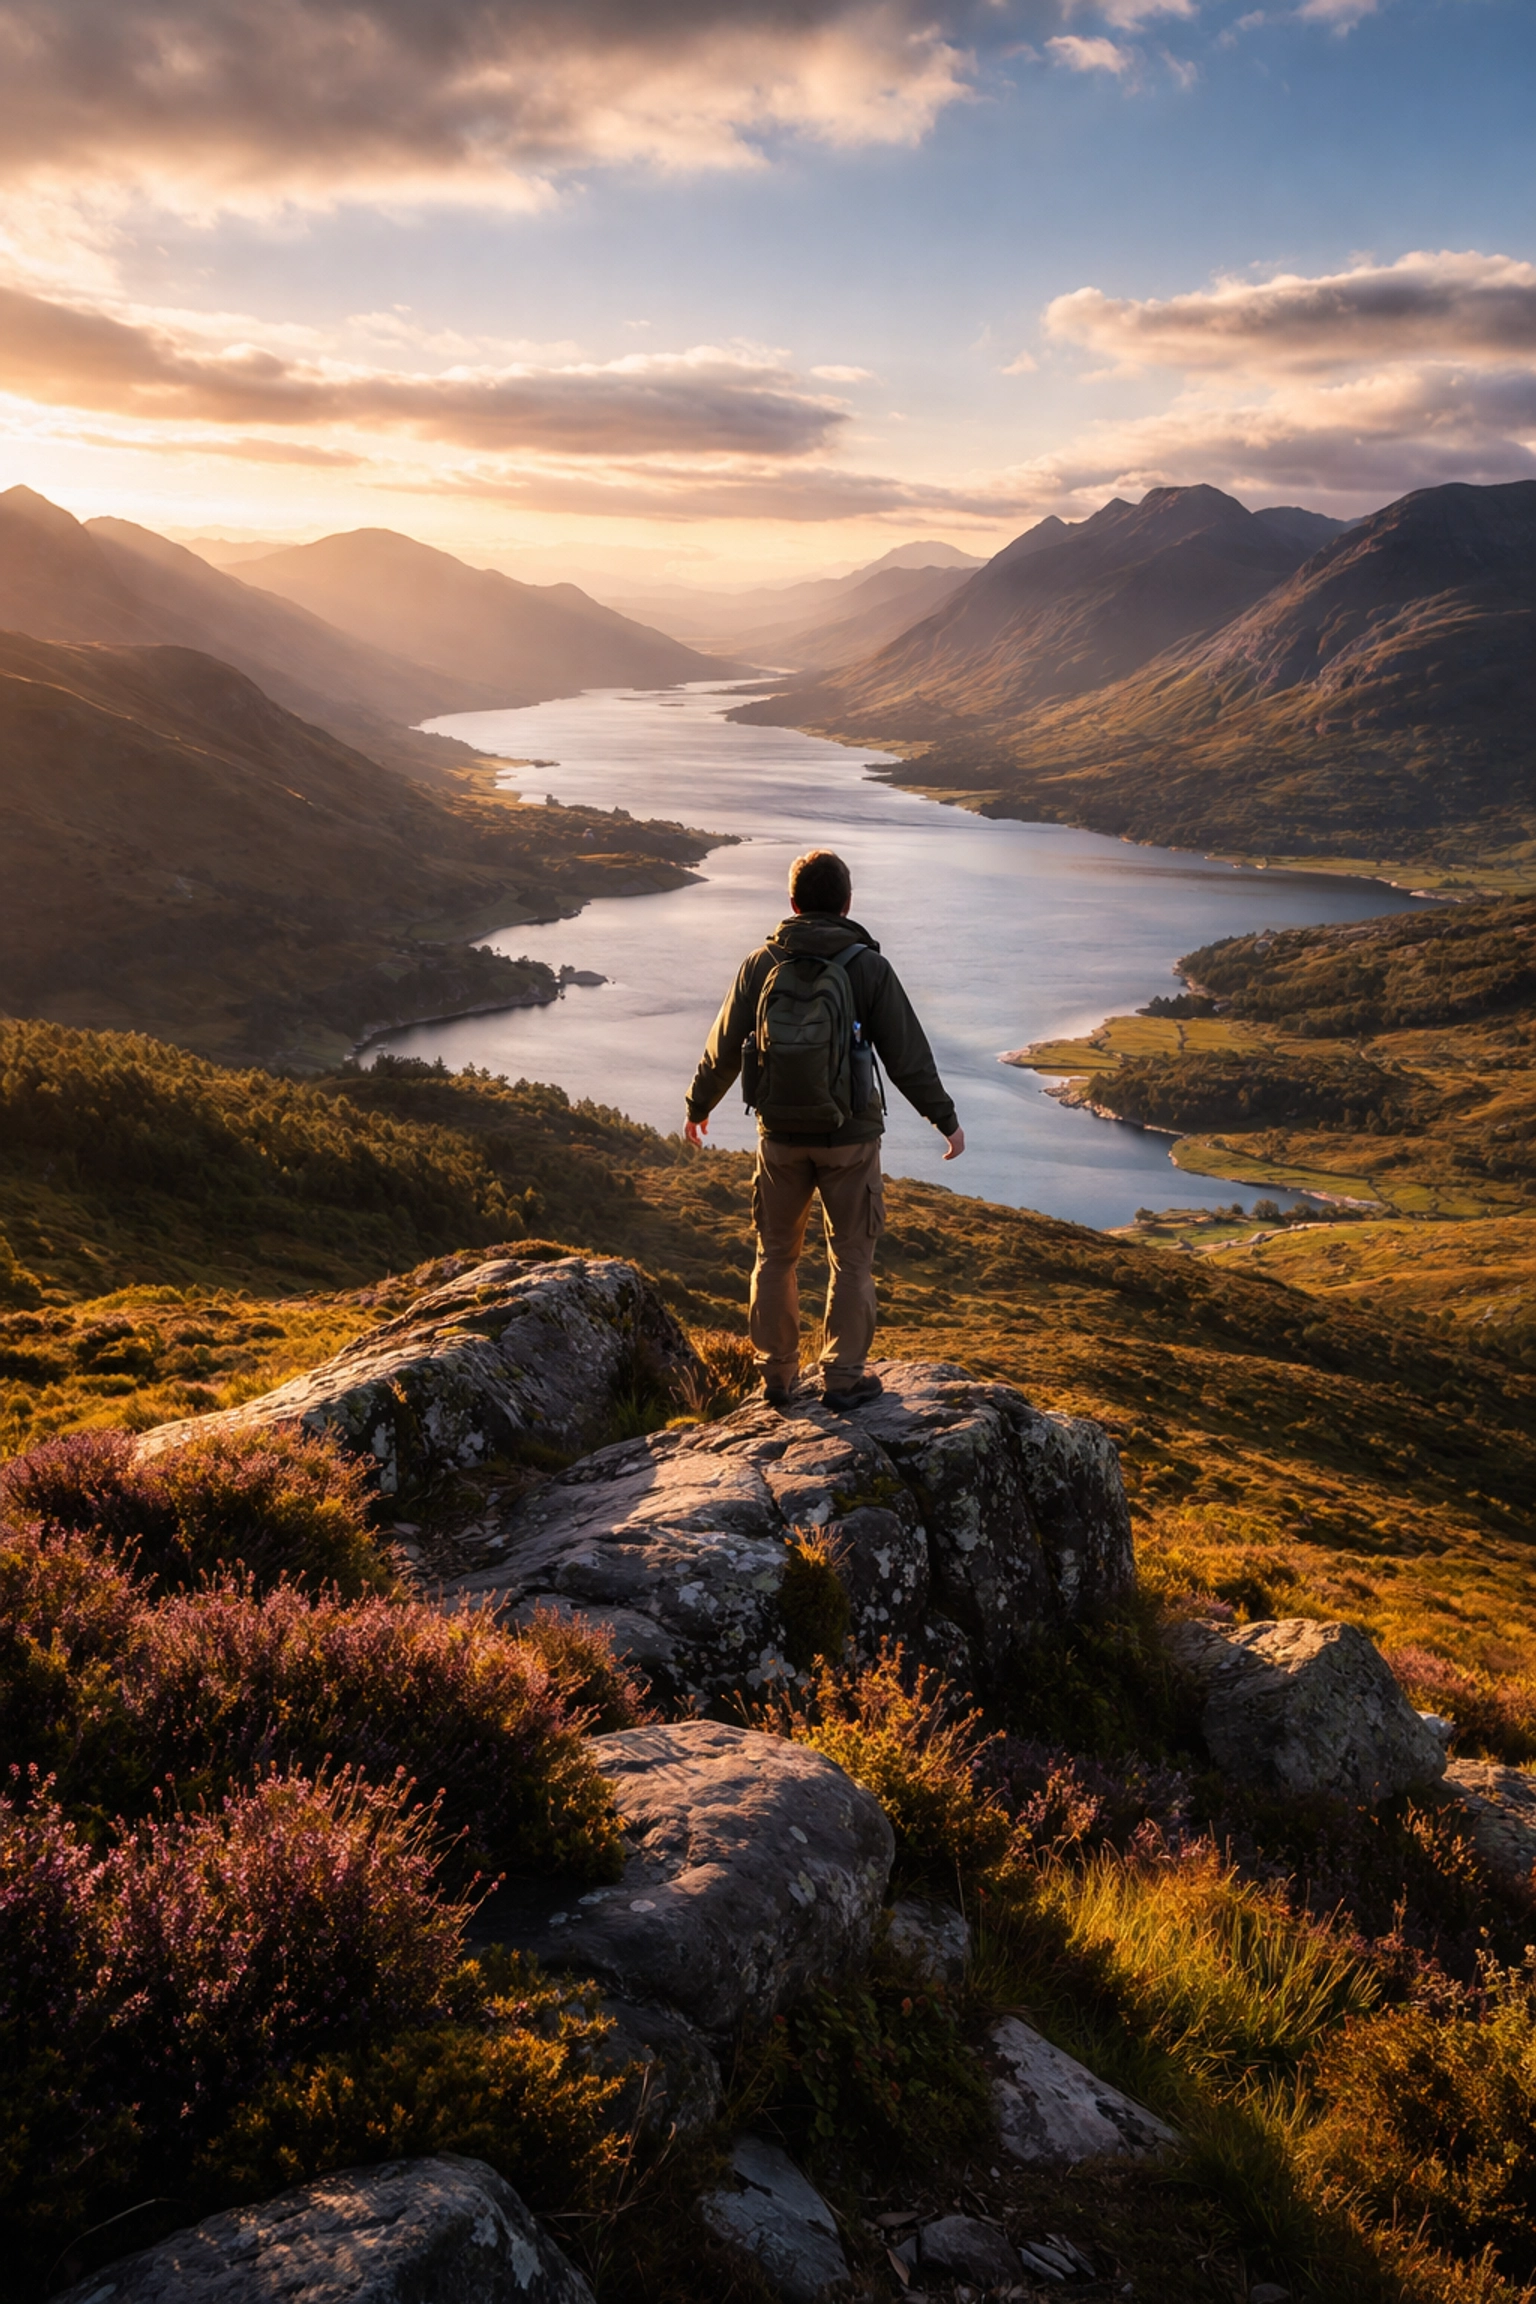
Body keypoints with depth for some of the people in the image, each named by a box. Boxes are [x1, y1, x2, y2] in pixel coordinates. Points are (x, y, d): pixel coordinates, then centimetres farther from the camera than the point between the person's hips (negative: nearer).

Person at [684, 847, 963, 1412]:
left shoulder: (762, 964, -4)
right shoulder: (867, 966, -10)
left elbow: (724, 1047, 4)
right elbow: (907, 1054, -7)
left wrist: (698, 1106, 20)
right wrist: (946, 1118, 5)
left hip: (780, 1136, 2)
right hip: (849, 1137, -2)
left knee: (776, 1254, 16)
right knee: (851, 1259, 10)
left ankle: (777, 1376, 23)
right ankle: (843, 1377, 14)